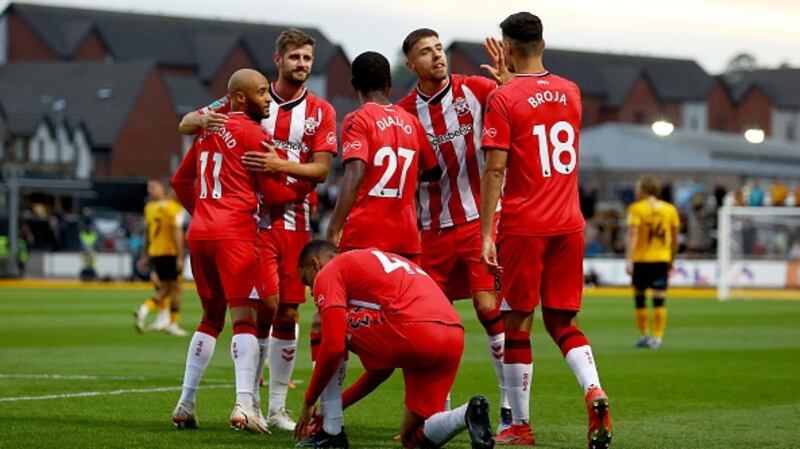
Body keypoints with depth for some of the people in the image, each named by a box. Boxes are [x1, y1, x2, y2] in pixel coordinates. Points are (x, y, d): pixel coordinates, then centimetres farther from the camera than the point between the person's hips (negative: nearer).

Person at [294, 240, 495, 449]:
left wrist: (308, 403, 11)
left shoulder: (329, 273, 11)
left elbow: (333, 347, -1)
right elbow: (382, 363, 38)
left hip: (414, 334, -8)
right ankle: (469, 414, -8)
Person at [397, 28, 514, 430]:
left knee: (489, 308, -10)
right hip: (434, 228, 3)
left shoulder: (475, 90, -3)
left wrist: (507, 80, -26)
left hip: (480, 220, -3)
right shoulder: (403, 113, 2)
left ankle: (510, 408, -3)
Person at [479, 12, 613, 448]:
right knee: (561, 322, 12)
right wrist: (509, 80, 35)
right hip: (569, 226, 5)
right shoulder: (570, 92, 9)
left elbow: (495, 170, -12)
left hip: (523, 228, -5)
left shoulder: (503, 99, -8)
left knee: (517, 324, 4)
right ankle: (594, 392, -13)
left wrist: (486, 235, -10)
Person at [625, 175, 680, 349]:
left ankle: (644, 335, 13)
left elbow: (632, 235, -14)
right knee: (659, 300, 1)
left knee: (639, 297, 11)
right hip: (662, 260, 3)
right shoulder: (670, 209, 8)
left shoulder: (637, 209, -4)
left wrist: (628, 259, -18)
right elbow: (675, 238, 12)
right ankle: (657, 337, -4)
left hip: (641, 259, -3)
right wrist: (671, 260, 21)